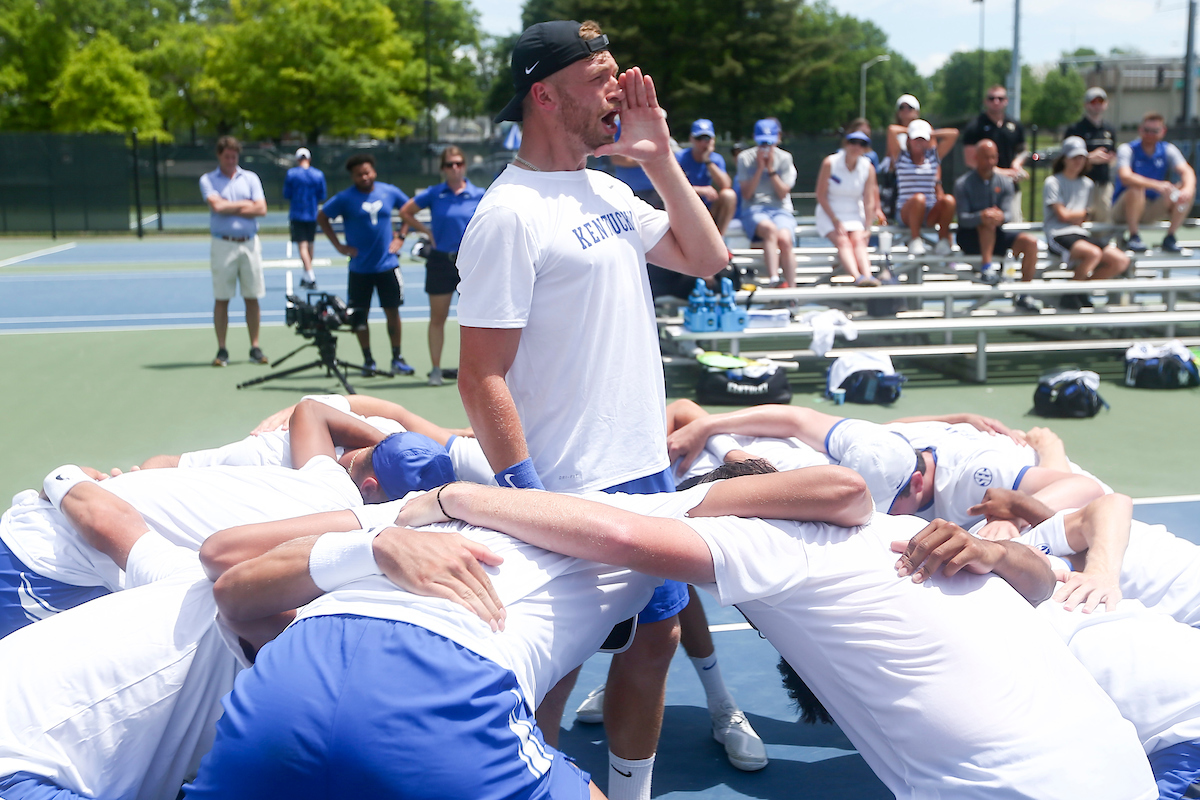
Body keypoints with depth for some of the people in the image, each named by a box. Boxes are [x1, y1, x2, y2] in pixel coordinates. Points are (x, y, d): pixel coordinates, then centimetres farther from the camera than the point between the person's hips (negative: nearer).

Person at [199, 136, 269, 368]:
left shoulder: (250, 178, 10)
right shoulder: (208, 180, 5)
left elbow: (261, 209, -3)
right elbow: (217, 205, -12)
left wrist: (229, 208, -6)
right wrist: (245, 204, -2)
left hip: (250, 244, 2)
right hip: (223, 245, -2)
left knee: (252, 298, 3)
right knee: (221, 299, 0)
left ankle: (255, 348, 11)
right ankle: (221, 350, 6)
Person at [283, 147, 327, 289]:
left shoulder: (291, 173, -5)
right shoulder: (319, 174, 0)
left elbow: (286, 195, -1)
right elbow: (322, 197, 2)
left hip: (297, 214, -3)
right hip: (312, 214, 3)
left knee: (302, 246, -6)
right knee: (309, 245, 16)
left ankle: (310, 276, -21)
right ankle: (307, 277, 25)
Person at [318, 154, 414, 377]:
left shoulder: (389, 192, 3)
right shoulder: (344, 198, -4)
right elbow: (321, 217, 4)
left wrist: (400, 236, 8)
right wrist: (338, 245, -2)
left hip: (387, 264, 1)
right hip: (360, 268, -1)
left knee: (392, 310, 3)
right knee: (360, 315, 3)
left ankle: (397, 358, 14)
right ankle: (368, 360, 15)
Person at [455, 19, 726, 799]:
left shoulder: (608, 190, 9)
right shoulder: (512, 214, -16)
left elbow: (706, 258, 16)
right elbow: (482, 379, -18)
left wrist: (660, 156, 7)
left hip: (646, 469, 8)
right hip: (570, 491, -8)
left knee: (656, 635, 17)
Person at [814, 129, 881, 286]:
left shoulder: (868, 168, -1)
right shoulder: (830, 163, -8)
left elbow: (869, 201, -3)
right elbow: (821, 195, -7)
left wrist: (867, 227, -13)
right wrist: (835, 221, -13)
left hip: (855, 214, 3)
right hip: (829, 214, -2)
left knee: (859, 240, -25)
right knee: (842, 241, -28)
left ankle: (868, 275, -47)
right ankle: (857, 277, -49)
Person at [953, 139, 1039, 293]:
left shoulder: (1005, 182, 6)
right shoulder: (963, 183, -5)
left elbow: (1009, 215, -7)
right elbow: (962, 218, -17)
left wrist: (1002, 217, -33)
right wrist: (980, 217, -40)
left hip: (996, 236, 5)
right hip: (970, 238, -5)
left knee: (1030, 242, -17)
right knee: (988, 222, -35)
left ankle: (1024, 293, -10)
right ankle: (986, 266, -39)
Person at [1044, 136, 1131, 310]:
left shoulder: (1088, 184, 20)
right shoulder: (1053, 182, 1)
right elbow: (1062, 215, -5)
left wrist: (1074, 217, -1)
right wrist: (1086, 212, 8)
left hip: (1081, 235, 7)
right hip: (1058, 236, -6)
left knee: (1121, 261, -13)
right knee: (1093, 253, -36)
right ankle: (1070, 293, -14)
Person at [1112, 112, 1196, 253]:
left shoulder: (1168, 150, 2)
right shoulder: (1127, 150, -11)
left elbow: (1187, 172, -12)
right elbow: (1125, 177, -30)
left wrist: (1188, 189, -36)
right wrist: (1156, 185, -43)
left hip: (1151, 211, 5)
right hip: (1122, 210, -4)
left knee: (1185, 189, -15)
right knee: (1137, 188, -35)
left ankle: (1170, 238, -13)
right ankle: (1133, 237, -25)